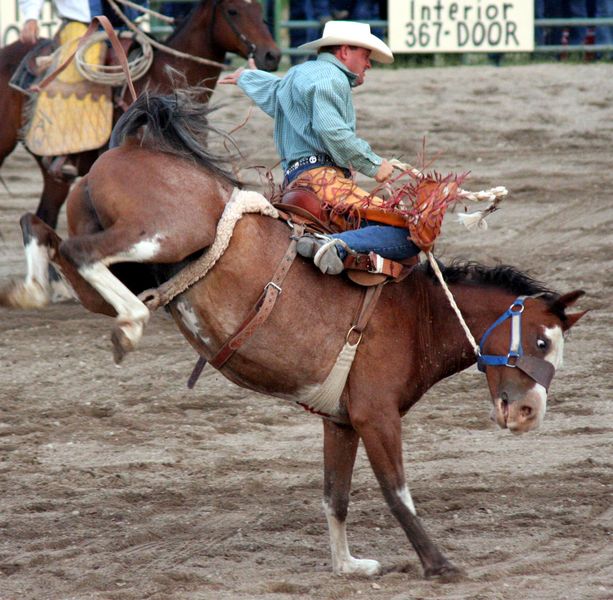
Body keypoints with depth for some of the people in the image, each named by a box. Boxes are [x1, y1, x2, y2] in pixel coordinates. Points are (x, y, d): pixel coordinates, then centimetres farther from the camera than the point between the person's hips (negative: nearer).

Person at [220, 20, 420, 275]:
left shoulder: (298, 74, 31)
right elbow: (331, 131, -18)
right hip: (322, 177, -11)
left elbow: (269, 90, 54)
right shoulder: (330, 77, -2)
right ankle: (338, 245, -42)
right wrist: (374, 164, -10)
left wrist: (246, 78, 78)